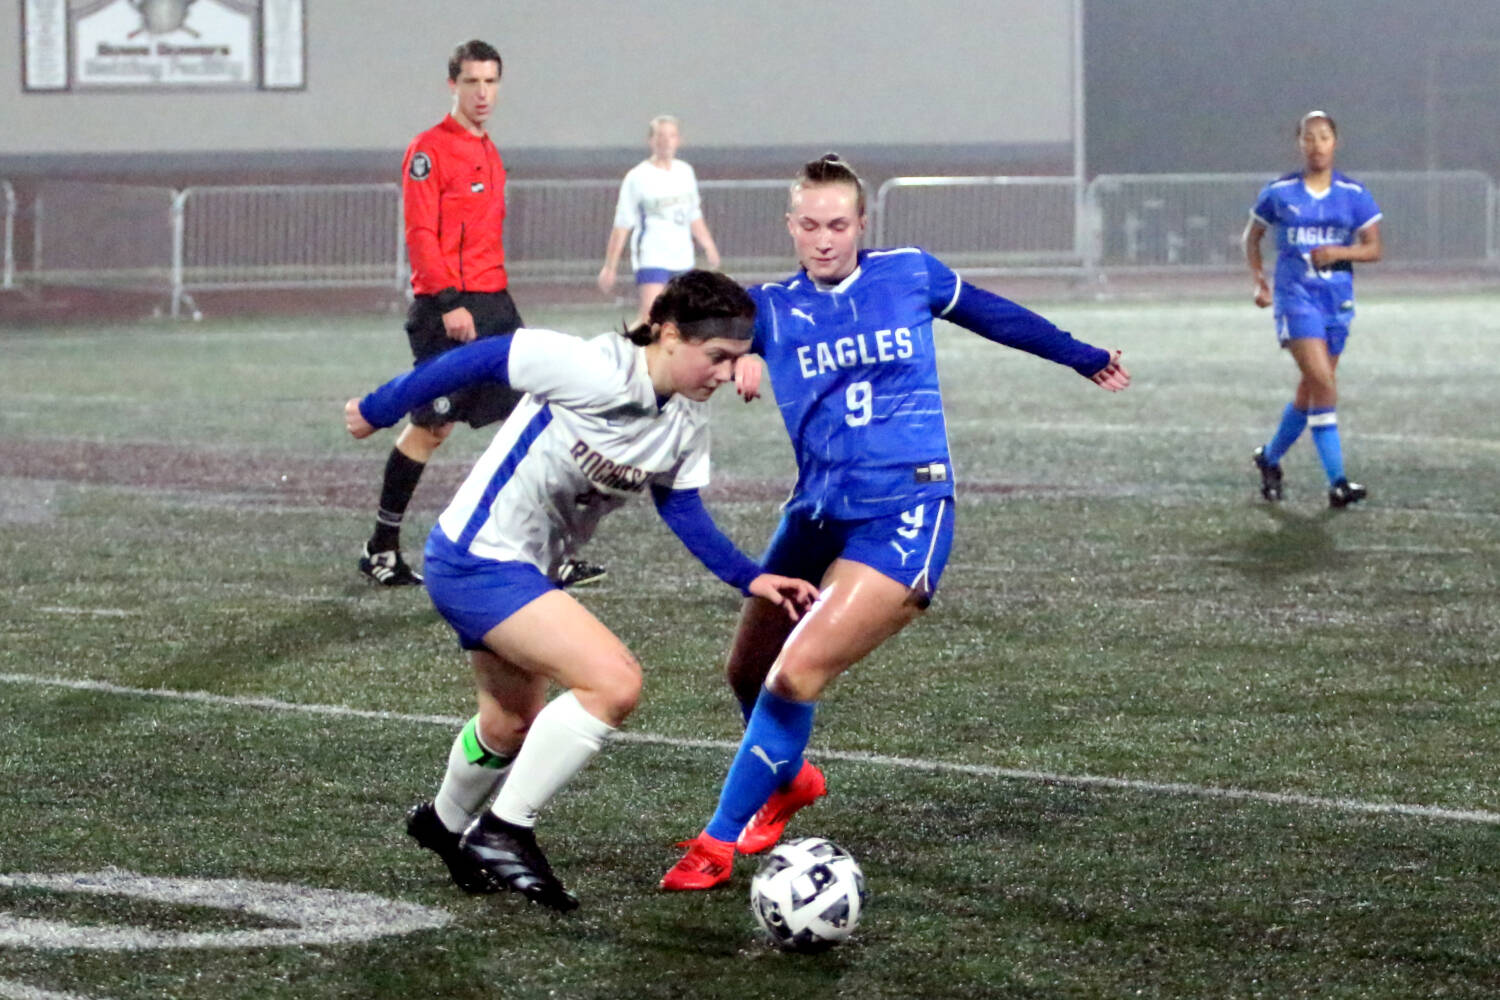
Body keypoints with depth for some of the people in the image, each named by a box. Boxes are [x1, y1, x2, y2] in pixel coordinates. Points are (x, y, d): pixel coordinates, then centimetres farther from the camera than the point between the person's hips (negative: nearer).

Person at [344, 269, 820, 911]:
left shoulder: (687, 423, -1)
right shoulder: (598, 373, -27)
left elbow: (683, 512, 7)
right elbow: (483, 358, -19)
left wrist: (751, 579, -7)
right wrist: (380, 410, -10)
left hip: (526, 570, 9)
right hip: (476, 561, -9)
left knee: (514, 724, 28)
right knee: (615, 683, -23)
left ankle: (446, 825, 57)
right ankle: (504, 830, -11)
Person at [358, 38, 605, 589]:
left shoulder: (489, 153, 17)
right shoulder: (429, 150, -8)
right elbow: (420, 234, -14)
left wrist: (496, 302, 19)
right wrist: (448, 303, -21)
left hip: (494, 302, 8)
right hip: (448, 309, -8)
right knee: (431, 427, -1)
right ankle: (381, 548, 12)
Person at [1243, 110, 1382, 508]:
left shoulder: (1354, 194, 4)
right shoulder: (1279, 192, 0)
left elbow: (1373, 249, 3)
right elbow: (1252, 236, 13)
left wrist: (1339, 252, -15)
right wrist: (1259, 281, 1)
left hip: (1338, 297, 4)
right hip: (1295, 296, -4)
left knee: (1310, 389, 11)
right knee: (1323, 382, -18)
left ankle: (1270, 457, 35)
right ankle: (1337, 482, -20)